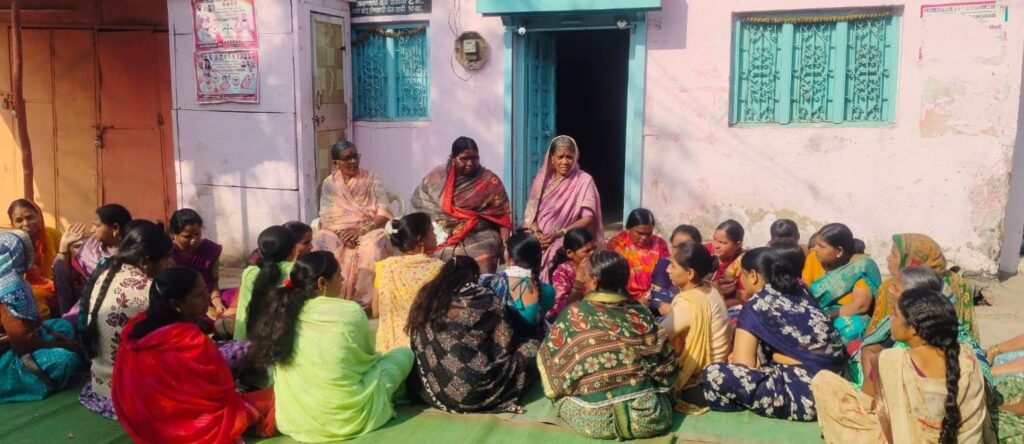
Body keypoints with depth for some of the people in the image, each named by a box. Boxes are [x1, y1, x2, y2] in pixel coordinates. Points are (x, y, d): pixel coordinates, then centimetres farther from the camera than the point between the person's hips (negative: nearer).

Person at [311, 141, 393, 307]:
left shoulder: (372, 180, 4)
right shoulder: (329, 184, 9)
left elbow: (384, 215, -5)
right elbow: (326, 218, 1)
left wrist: (361, 231, -20)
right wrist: (341, 233, -19)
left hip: (368, 231, -1)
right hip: (337, 233, 1)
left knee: (376, 241, -36)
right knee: (322, 240, -32)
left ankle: (365, 299, -29)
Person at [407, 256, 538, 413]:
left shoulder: (425, 297, 5)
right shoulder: (487, 300, -5)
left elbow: (417, 350, 11)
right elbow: (505, 348, 1)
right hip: (477, 392, -5)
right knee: (533, 347, 7)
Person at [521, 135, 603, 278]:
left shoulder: (584, 181, -2)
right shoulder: (542, 178, 9)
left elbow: (588, 219, -7)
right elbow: (530, 212, 7)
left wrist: (557, 234, -15)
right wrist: (537, 233, -12)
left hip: (567, 243, -4)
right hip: (539, 242, 4)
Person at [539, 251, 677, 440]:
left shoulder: (574, 314, -8)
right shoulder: (641, 313, -1)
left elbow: (551, 364, -1)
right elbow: (666, 367, 5)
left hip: (592, 418, -3)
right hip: (647, 415, 3)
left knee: (565, 394, 26)